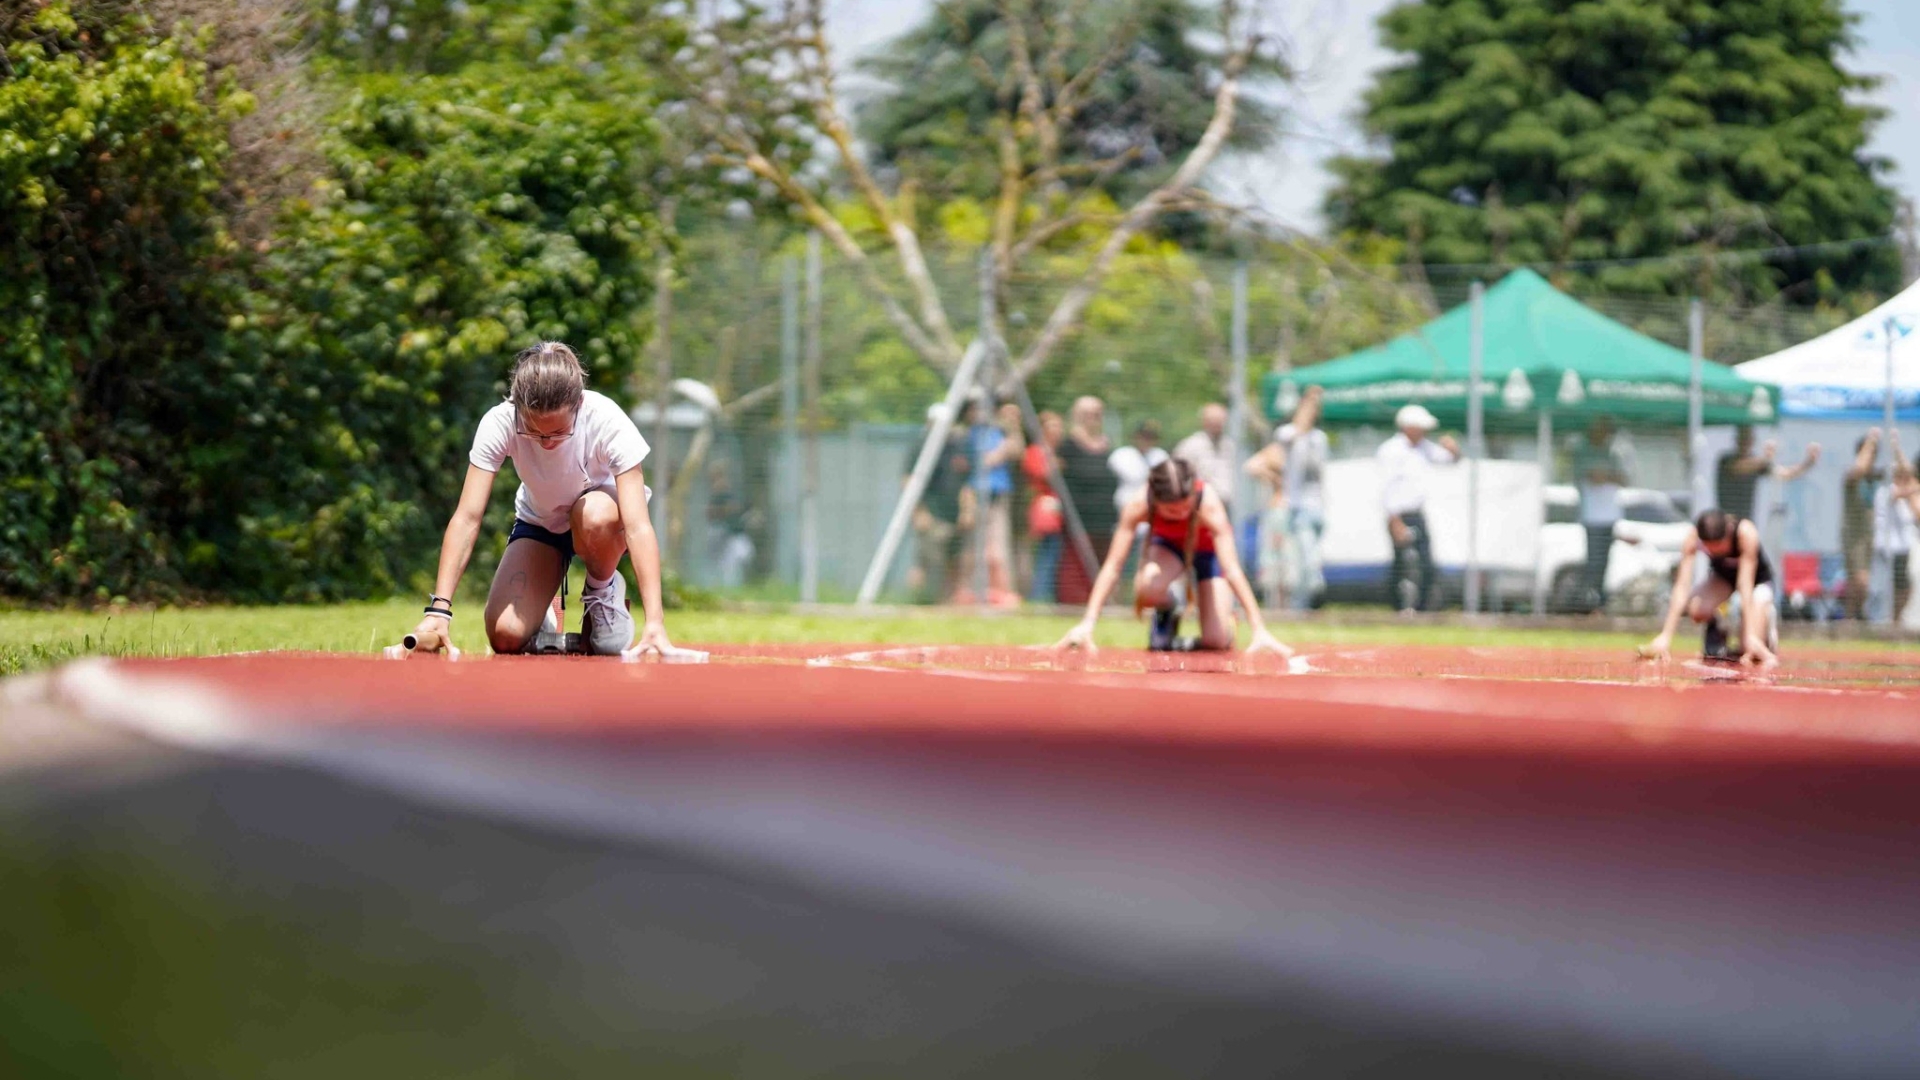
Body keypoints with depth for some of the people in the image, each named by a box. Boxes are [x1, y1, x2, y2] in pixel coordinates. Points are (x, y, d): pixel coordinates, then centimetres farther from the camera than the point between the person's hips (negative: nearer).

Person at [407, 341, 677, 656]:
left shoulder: (608, 422, -33)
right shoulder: (499, 423, -29)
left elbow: (638, 526, -38)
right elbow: (467, 518, -31)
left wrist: (655, 622, -47)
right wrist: (438, 610, -41)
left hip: (604, 526, -2)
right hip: (539, 523, 2)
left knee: (594, 515, -38)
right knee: (505, 636, -20)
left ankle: (603, 591, -5)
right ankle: (540, 616, 17)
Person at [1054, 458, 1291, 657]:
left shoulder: (1209, 504, -39)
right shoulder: (1138, 506, -35)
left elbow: (1232, 570, -41)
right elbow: (1112, 567, -32)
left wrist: (1259, 630, -45)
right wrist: (1087, 624, -40)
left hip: (1207, 550, -1)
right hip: (1168, 545, 1)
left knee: (1218, 641, -16)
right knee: (1148, 590, -36)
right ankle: (1168, 611, 2)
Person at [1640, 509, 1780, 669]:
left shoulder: (1746, 533, -38)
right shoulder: (1692, 537, -32)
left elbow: (1745, 585, -39)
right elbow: (1682, 587, -34)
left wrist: (1751, 636, -45)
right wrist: (1665, 636, -42)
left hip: (1758, 579, -2)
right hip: (1722, 576, 2)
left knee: (1752, 651, -18)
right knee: (1696, 609, -31)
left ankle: (1767, 617, 14)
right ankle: (1715, 628, 3)